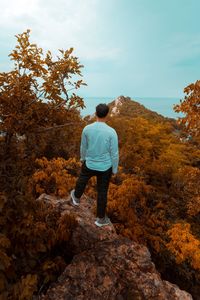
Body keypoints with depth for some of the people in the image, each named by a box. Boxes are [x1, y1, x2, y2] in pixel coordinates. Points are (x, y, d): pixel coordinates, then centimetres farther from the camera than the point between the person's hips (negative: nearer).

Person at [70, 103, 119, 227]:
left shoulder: (87, 129, -13)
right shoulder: (111, 132, -22)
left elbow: (83, 147, 3)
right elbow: (114, 153, -15)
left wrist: (83, 158, 23)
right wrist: (115, 169, 1)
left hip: (89, 164, 2)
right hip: (105, 167, -2)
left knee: (82, 180, 33)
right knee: (102, 192, 16)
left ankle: (76, 197, 60)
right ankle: (101, 218, 33)